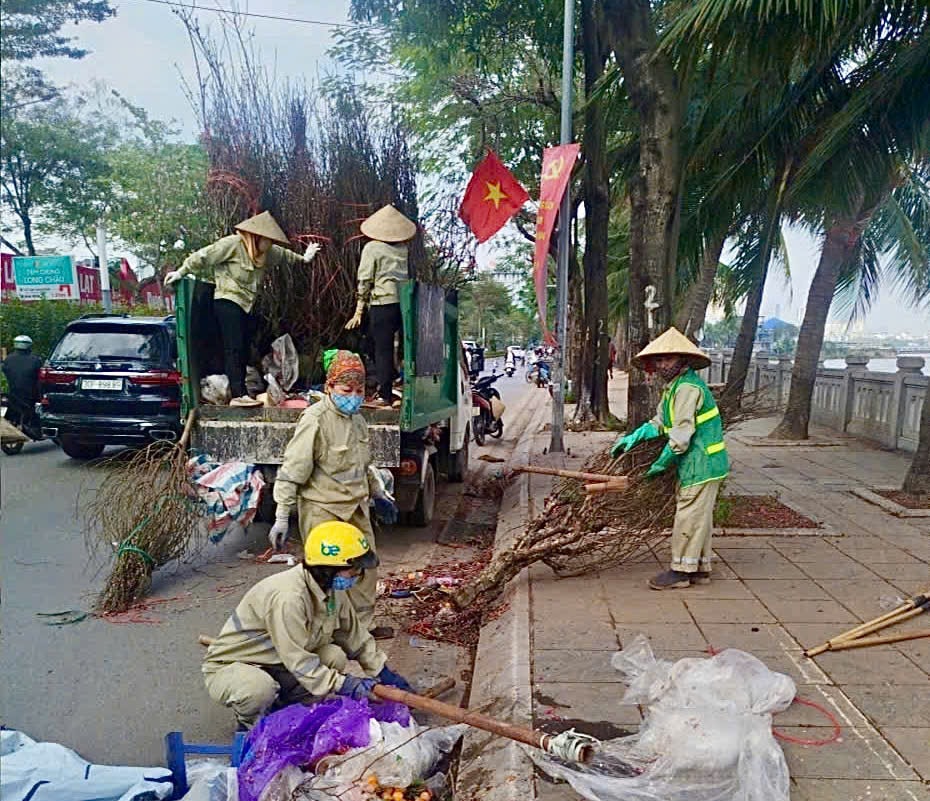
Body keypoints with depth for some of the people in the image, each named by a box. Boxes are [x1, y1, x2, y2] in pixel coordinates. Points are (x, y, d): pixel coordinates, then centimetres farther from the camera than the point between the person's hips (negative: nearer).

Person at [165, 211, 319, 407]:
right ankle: (238, 395, -20)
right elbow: (203, 257, -11)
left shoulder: (267, 252, 11)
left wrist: (303, 259, 40)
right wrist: (182, 272, -9)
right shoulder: (233, 243, -13)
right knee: (234, 349, -15)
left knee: (244, 351, 5)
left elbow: (284, 255, 30)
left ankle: (239, 393, 8)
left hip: (247, 306, 8)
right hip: (228, 302, -8)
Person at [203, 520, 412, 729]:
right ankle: (251, 724, -5)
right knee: (259, 689, -39)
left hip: (276, 665, 7)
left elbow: (355, 635, 6)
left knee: (335, 657, -13)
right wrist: (342, 685, -31)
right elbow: (297, 659, -32)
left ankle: (288, 708, 5)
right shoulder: (288, 597, -33)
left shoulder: (332, 590, -5)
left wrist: (384, 673, 2)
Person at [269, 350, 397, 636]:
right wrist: (281, 518, -21)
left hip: (355, 507, 8)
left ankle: (363, 625, 33)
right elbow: (292, 471, -18)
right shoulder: (315, 420, -17)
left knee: (366, 564, 15)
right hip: (322, 509, -8)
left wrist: (377, 496, 26)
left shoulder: (357, 419, 7)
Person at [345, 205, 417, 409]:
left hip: (382, 303, -3)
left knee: (383, 350, 2)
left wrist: (359, 311, 1)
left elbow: (365, 281, -1)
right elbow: (411, 276, 12)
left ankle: (385, 396, 3)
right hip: (406, 302, 4)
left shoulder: (372, 248, 1)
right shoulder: (404, 249, 11)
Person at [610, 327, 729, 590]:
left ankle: (681, 571, 7)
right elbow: (661, 423, 15)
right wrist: (634, 437, 2)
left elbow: (681, 435, -23)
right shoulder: (674, 386, 13)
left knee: (689, 517, -2)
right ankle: (701, 568, 26)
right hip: (699, 463, 10)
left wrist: (661, 464, -12)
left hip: (702, 464, -10)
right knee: (699, 517, 16)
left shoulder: (688, 387, -21)